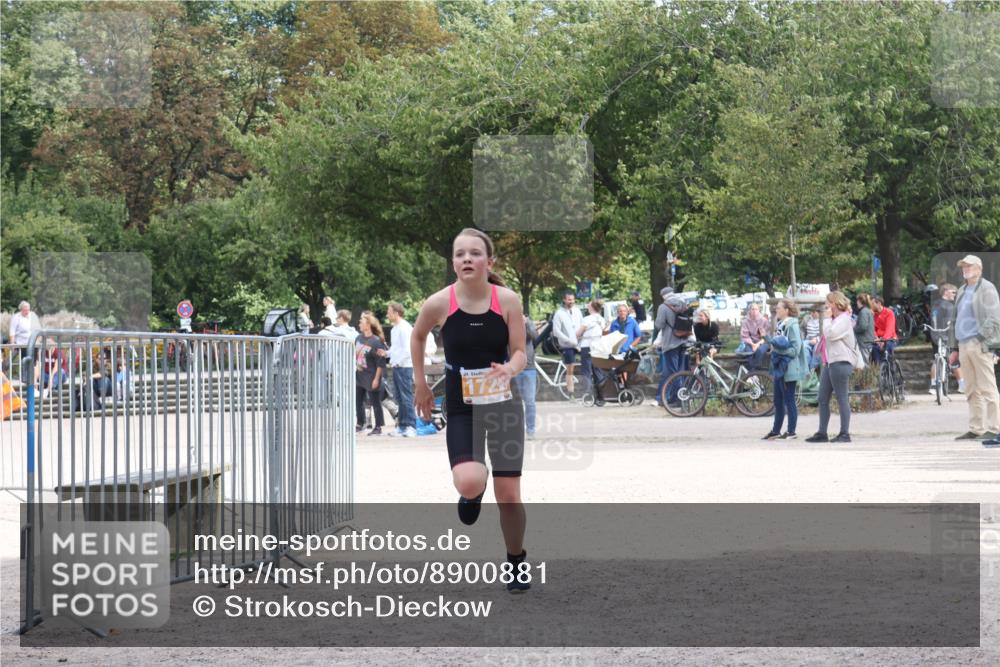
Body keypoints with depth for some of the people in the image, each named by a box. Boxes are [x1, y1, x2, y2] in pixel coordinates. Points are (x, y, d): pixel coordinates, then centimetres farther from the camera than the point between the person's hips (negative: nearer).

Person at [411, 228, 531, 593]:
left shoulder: (508, 300, -11)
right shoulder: (439, 303, -12)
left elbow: (520, 353, -7)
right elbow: (417, 336, 9)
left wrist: (510, 369, -30)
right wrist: (421, 384, 12)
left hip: (503, 405, 1)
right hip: (461, 408, -1)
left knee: (508, 494, 3)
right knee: (470, 481, -25)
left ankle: (516, 563, 28)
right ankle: (471, 493, 15)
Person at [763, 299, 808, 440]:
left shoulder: (792, 326, -14)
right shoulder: (780, 325, 13)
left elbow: (795, 349, -18)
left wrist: (778, 348, -22)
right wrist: (769, 339, 7)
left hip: (789, 369, -9)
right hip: (779, 367, 9)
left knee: (789, 401, -3)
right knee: (778, 401, 14)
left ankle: (791, 431, 3)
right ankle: (776, 430, 21)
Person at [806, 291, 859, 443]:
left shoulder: (844, 318, -7)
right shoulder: (834, 319, 21)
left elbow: (830, 334, -18)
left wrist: (827, 319, -7)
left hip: (840, 362, -10)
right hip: (829, 362, 10)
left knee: (842, 399, -6)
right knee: (823, 399, 7)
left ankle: (845, 433, -4)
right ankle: (822, 433, 10)